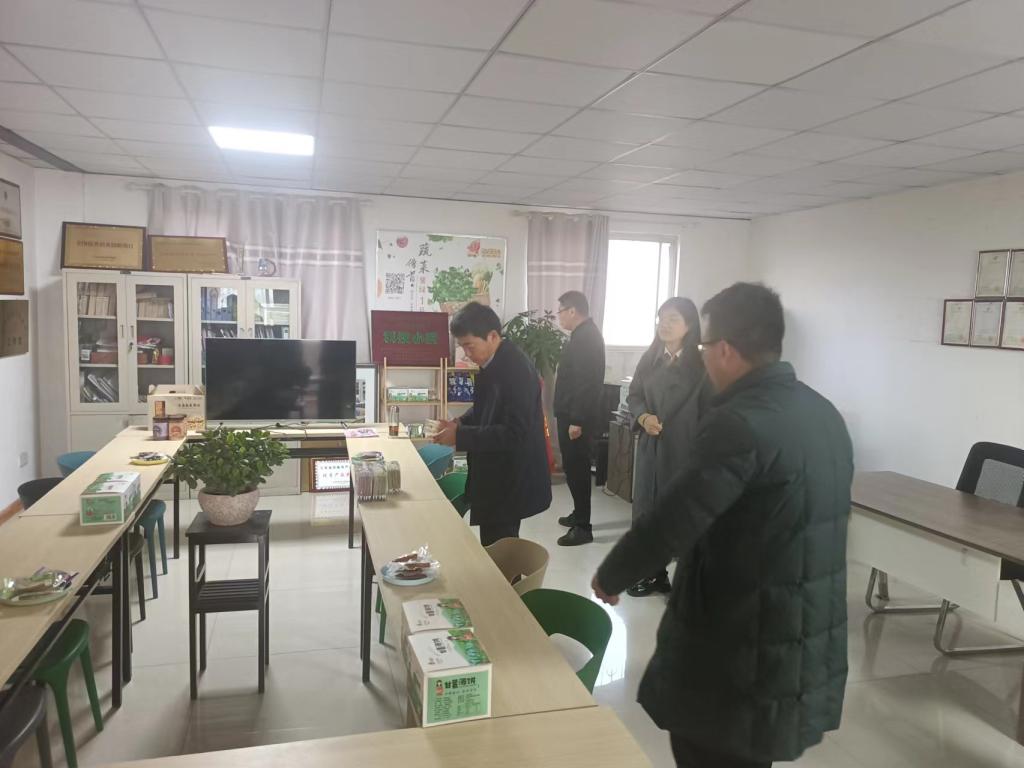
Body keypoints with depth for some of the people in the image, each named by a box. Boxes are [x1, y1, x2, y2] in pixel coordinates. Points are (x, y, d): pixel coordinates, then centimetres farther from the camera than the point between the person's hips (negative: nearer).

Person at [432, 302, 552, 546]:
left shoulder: (516, 370, -23)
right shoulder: (495, 363, 6)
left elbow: (515, 433, -27)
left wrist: (461, 436, -24)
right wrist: (461, 423, 0)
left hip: (510, 481, -9)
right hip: (495, 475, 9)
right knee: (496, 548, 18)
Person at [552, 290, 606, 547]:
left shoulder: (585, 337, -19)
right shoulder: (585, 333, 14)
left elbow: (585, 382, -24)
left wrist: (577, 420, -24)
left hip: (577, 418, -10)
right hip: (573, 415, 10)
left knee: (576, 469, -4)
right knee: (574, 468, 18)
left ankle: (583, 527, 3)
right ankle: (579, 514, 31)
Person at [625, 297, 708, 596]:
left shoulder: (700, 365, -7)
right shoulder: (649, 358, 8)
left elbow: (708, 412, -7)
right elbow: (633, 395, 12)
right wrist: (643, 417, -9)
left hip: (684, 449, -5)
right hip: (650, 445, 5)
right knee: (646, 508, 9)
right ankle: (653, 573, 24)